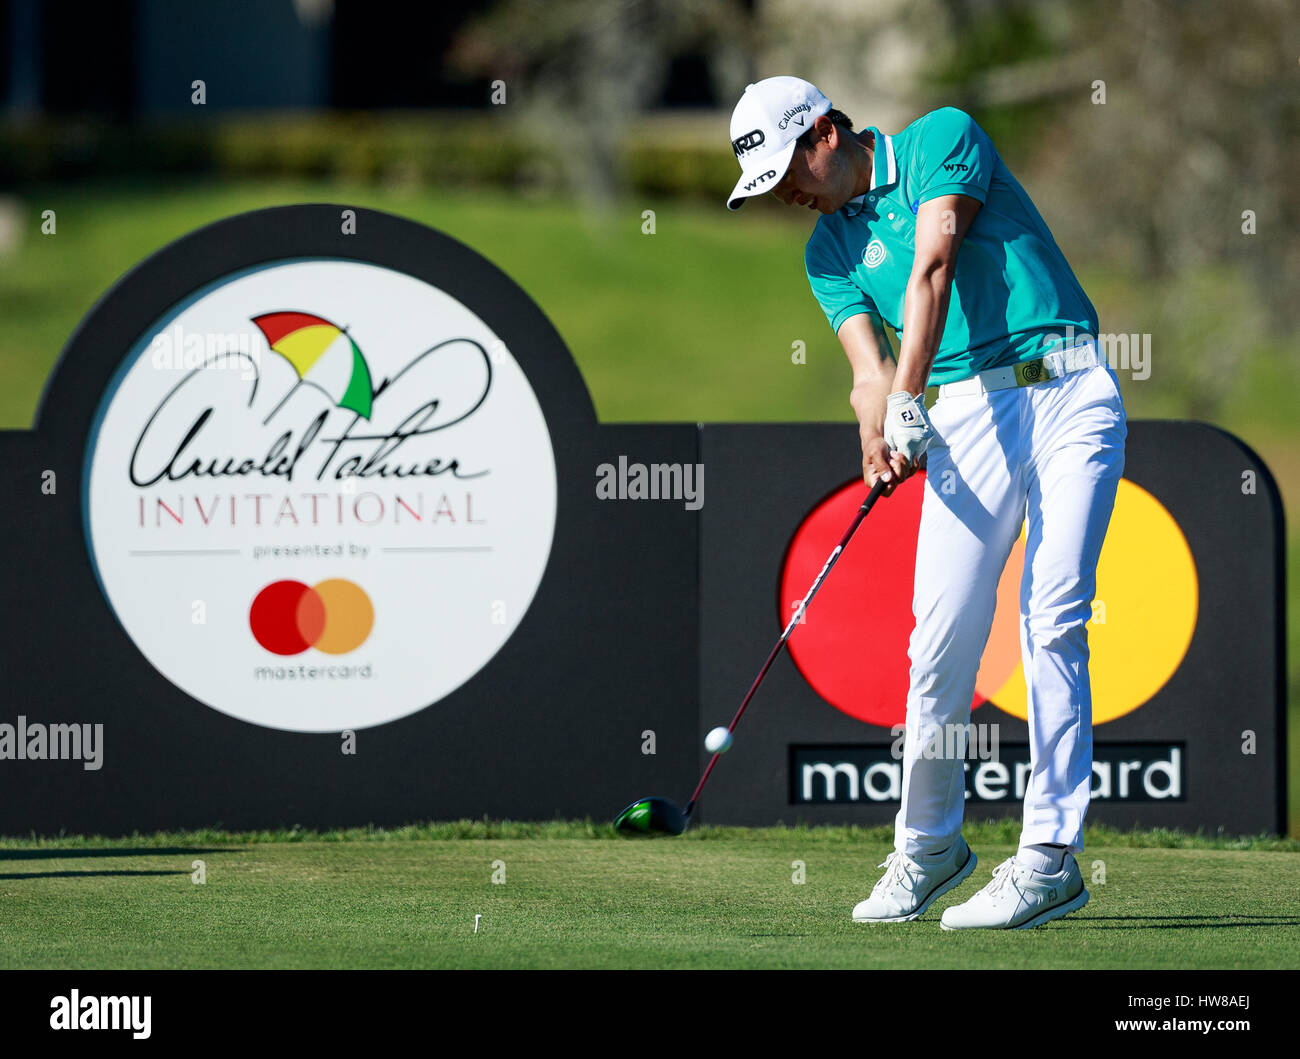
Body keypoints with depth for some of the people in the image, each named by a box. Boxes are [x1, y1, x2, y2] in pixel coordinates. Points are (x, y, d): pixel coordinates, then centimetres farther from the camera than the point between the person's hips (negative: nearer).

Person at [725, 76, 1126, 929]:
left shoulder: (944, 138, 1)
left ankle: (1051, 857, -15)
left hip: (1070, 391, -4)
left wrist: (907, 399, -23)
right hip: (968, 416, 4)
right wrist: (879, 418, -24)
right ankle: (928, 843, 14)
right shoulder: (829, 250, 14)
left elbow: (933, 269, -13)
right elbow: (868, 360, 0)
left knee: (1054, 623, -13)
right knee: (943, 642, -5)